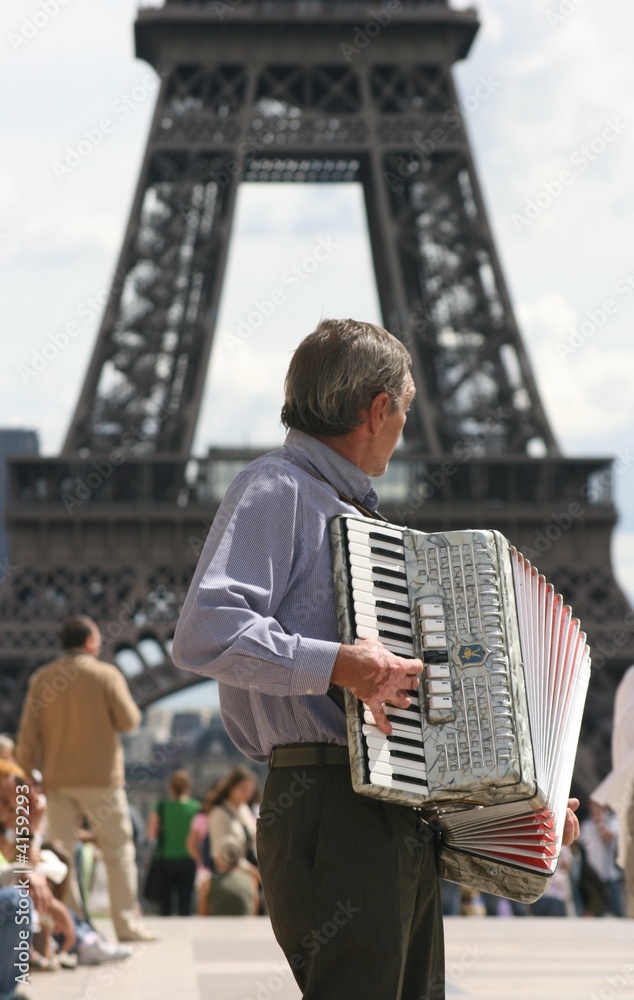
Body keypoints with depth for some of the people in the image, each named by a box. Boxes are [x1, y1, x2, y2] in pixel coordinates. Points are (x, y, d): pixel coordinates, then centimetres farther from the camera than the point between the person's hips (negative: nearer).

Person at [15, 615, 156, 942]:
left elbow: (28, 734, 3)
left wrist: (25, 776, 7)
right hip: (101, 778, -3)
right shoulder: (106, 674, -6)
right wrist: (132, 709, 14)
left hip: (56, 780, 3)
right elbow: (128, 720, -8)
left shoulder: (41, 679, 5)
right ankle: (127, 924, 2)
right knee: (118, 851, 5)